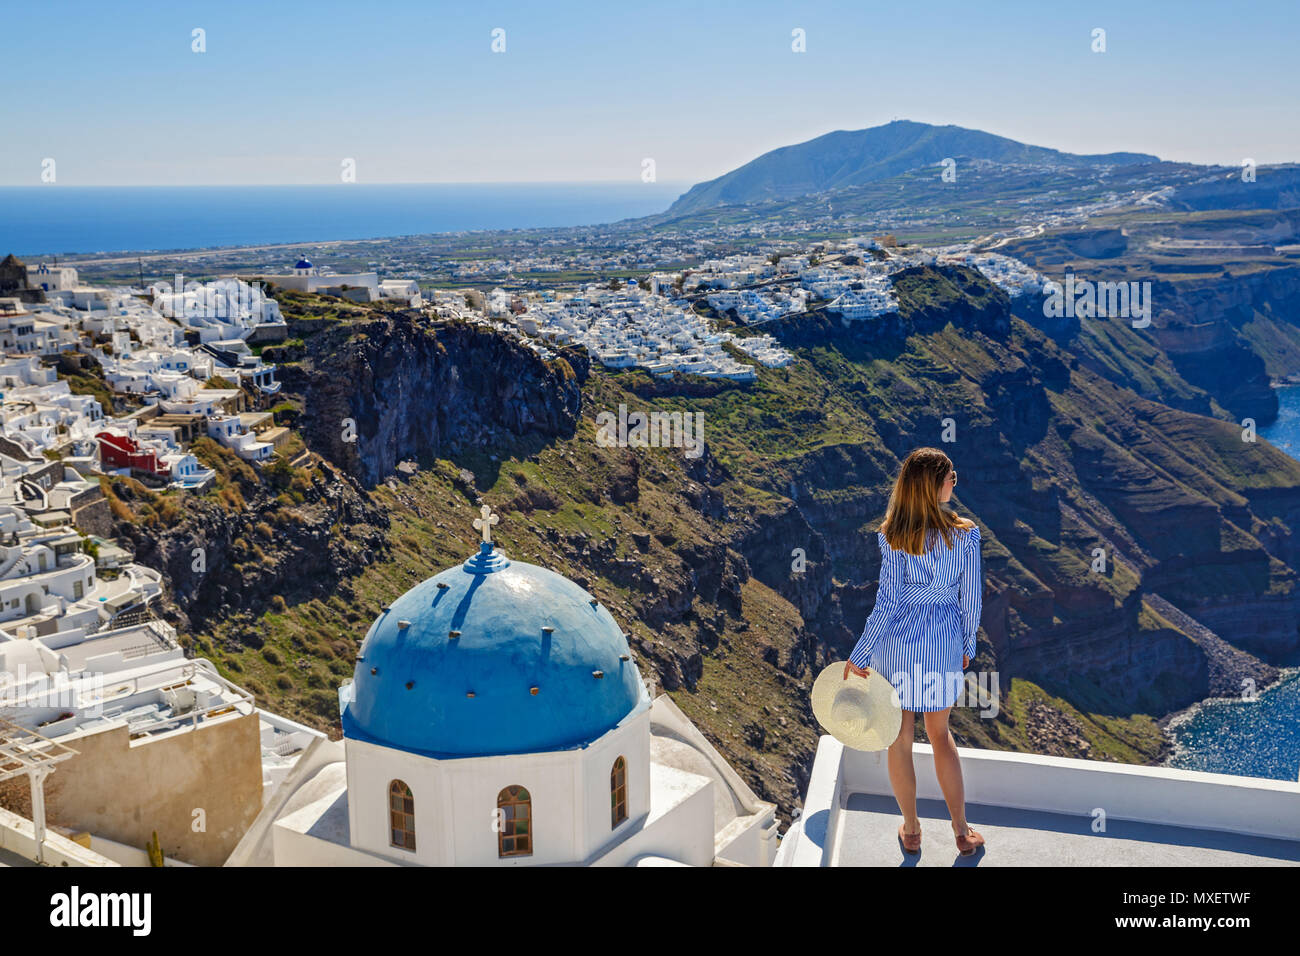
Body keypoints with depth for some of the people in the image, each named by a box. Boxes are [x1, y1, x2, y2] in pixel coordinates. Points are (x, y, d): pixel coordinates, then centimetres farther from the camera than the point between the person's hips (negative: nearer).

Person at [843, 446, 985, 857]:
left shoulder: (894, 537, -16)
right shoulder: (964, 534, -11)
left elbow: (887, 603, -16)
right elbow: (971, 597, -4)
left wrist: (859, 656, -8)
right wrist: (968, 644, 13)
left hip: (897, 642, -2)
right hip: (944, 644, 2)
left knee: (899, 738, 14)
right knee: (939, 733, 23)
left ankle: (911, 831, 29)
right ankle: (962, 831, 27)